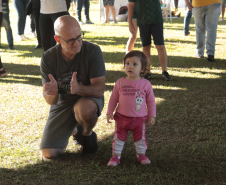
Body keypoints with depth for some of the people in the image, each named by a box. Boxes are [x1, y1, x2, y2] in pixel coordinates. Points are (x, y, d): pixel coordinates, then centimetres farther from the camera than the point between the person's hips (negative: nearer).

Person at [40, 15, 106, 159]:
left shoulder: (92, 51, -23)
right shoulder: (48, 58, -16)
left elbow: (99, 89, -27)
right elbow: (50, 101, -16)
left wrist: (79, 89, -49)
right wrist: (52, 93, -42)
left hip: (88, 99, -2)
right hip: (62, 103, 3)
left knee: (85, 108, -41)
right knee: (49, 153, -9)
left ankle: (88, 134, -3)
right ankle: (72, 130, 25)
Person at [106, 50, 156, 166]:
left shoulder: (145, 84, -5)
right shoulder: (120, 82, -3)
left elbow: (151, 101, 1)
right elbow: (113, 98, 3)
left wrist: (152, 116, 0)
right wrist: (109, 112, 0)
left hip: (139, 119, 0)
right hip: (121, 118, 0)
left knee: (140, 138, 11)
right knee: (118, 138, 6)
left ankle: (141, 155, 27)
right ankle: (116, 156, 17)